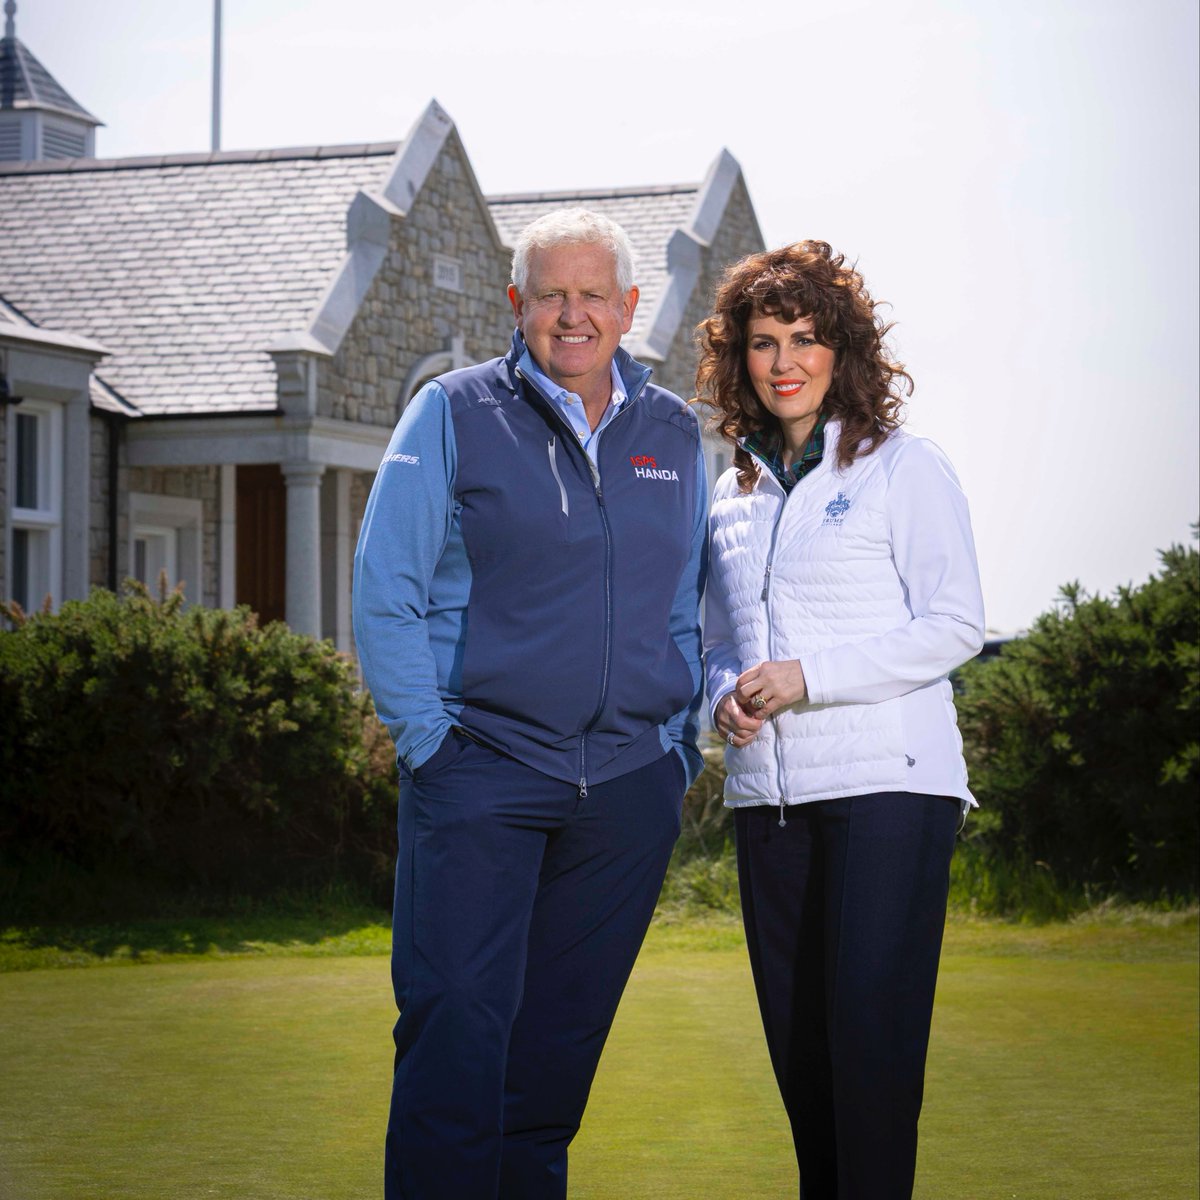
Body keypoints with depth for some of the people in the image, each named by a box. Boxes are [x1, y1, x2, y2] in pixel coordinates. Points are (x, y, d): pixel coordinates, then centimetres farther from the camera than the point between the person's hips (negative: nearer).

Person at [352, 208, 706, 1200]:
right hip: (480, 771, -3)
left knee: (563, 1037, 8)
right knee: (456, 1022, -11)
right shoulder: (453, 413, 3)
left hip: (629, 784, 4)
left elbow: (690, 606, 19)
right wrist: (428, 737, -7)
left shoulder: (673, 436, 14)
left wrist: (679, 748, 8)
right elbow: (385, 591, 0)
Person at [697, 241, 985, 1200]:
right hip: (769, 796, 5)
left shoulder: (905, 469, 0)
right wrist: (726, 697, -1)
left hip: (887, 786, -5)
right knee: (798, 1038, 6)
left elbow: (956, 626, -7)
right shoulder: (733, 495, 17)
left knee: (871, 1030, -11)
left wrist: (807, 679, -15)